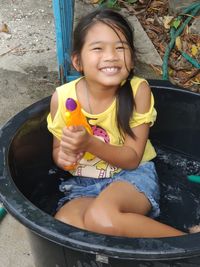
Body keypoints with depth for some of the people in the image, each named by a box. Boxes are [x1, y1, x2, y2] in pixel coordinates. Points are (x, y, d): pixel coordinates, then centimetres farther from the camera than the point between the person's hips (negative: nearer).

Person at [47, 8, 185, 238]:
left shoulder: (138, 90, -15)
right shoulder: (62, 97, -10)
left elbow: (132, 158, -13)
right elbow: (58, 148, 7)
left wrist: (89, 144, -29)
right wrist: (62, 156, -18)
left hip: (132, 176, -3)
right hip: (83, 184, 4)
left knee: (101, 217, -36)